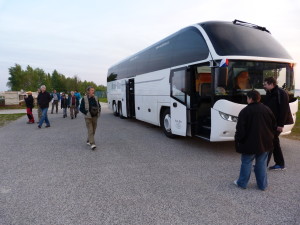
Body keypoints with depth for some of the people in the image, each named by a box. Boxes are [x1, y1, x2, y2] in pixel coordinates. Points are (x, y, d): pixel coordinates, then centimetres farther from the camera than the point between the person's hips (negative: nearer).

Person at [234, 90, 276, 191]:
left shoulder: (245, 111, -14)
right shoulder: (267, 109, 4)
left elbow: (240, 129, -15)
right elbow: (274, 126, 13)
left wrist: (238, 140, -2)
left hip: (250, 143, -5)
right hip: (265, 143, 5)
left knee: (246, 163, 8)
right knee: (262, 163, 14)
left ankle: (242, 183, 19)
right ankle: (262, 185, 23)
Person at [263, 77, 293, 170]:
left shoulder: (281, 93, -15)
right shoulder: (269, 94, 11)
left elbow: (284, 110, -19)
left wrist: (281, 124, -21)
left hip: (277, 123, -9)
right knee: (274, 142, 13)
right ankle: (280, 164, 24)